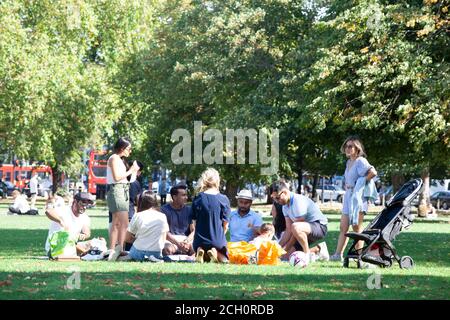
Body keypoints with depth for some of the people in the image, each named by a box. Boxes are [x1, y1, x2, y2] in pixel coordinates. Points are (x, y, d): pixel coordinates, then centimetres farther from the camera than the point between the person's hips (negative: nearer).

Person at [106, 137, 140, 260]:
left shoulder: (120, 159, 20)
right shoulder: (114, 158, -8)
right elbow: (116, 177, -17)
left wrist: (133, 171, 8)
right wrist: (130, 171, -10)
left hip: (123, 190, 10)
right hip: (116, 190, -10)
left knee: (116, 223, 10)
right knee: (124, 223, -19)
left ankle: (111, 250, 12)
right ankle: (120, 249, -25)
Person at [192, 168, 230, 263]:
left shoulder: (197, 199, -2)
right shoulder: (223, 200, -8)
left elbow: (194, 223, 4)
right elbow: (225, 225, -2)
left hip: (200, 241, 2)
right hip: (218, 241, -2)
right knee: (224, 260, 21)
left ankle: (200, 251, -9)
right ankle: (216, 254, -13)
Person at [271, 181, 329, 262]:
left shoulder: (298, 201, -23)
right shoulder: (285, 205, 5)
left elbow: (296, 228, -22)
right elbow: (288, 230, 4)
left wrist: (286, 248, -18)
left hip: (320, 227, -10)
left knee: (295, 227, -39)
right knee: (289, 253, -3)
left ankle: (308, 254, -19)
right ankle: (318, 249, 12)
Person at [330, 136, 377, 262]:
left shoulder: (360, 161, -12)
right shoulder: (349, 162, 16)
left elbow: (373, 172, -27)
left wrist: (361, 183, -19)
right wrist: (346, 185, 9)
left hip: (358, 197, -9)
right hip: (348, 197, 9)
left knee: (357, 228, -5)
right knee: (343, 228, 6)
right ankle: (338, 254, 7)